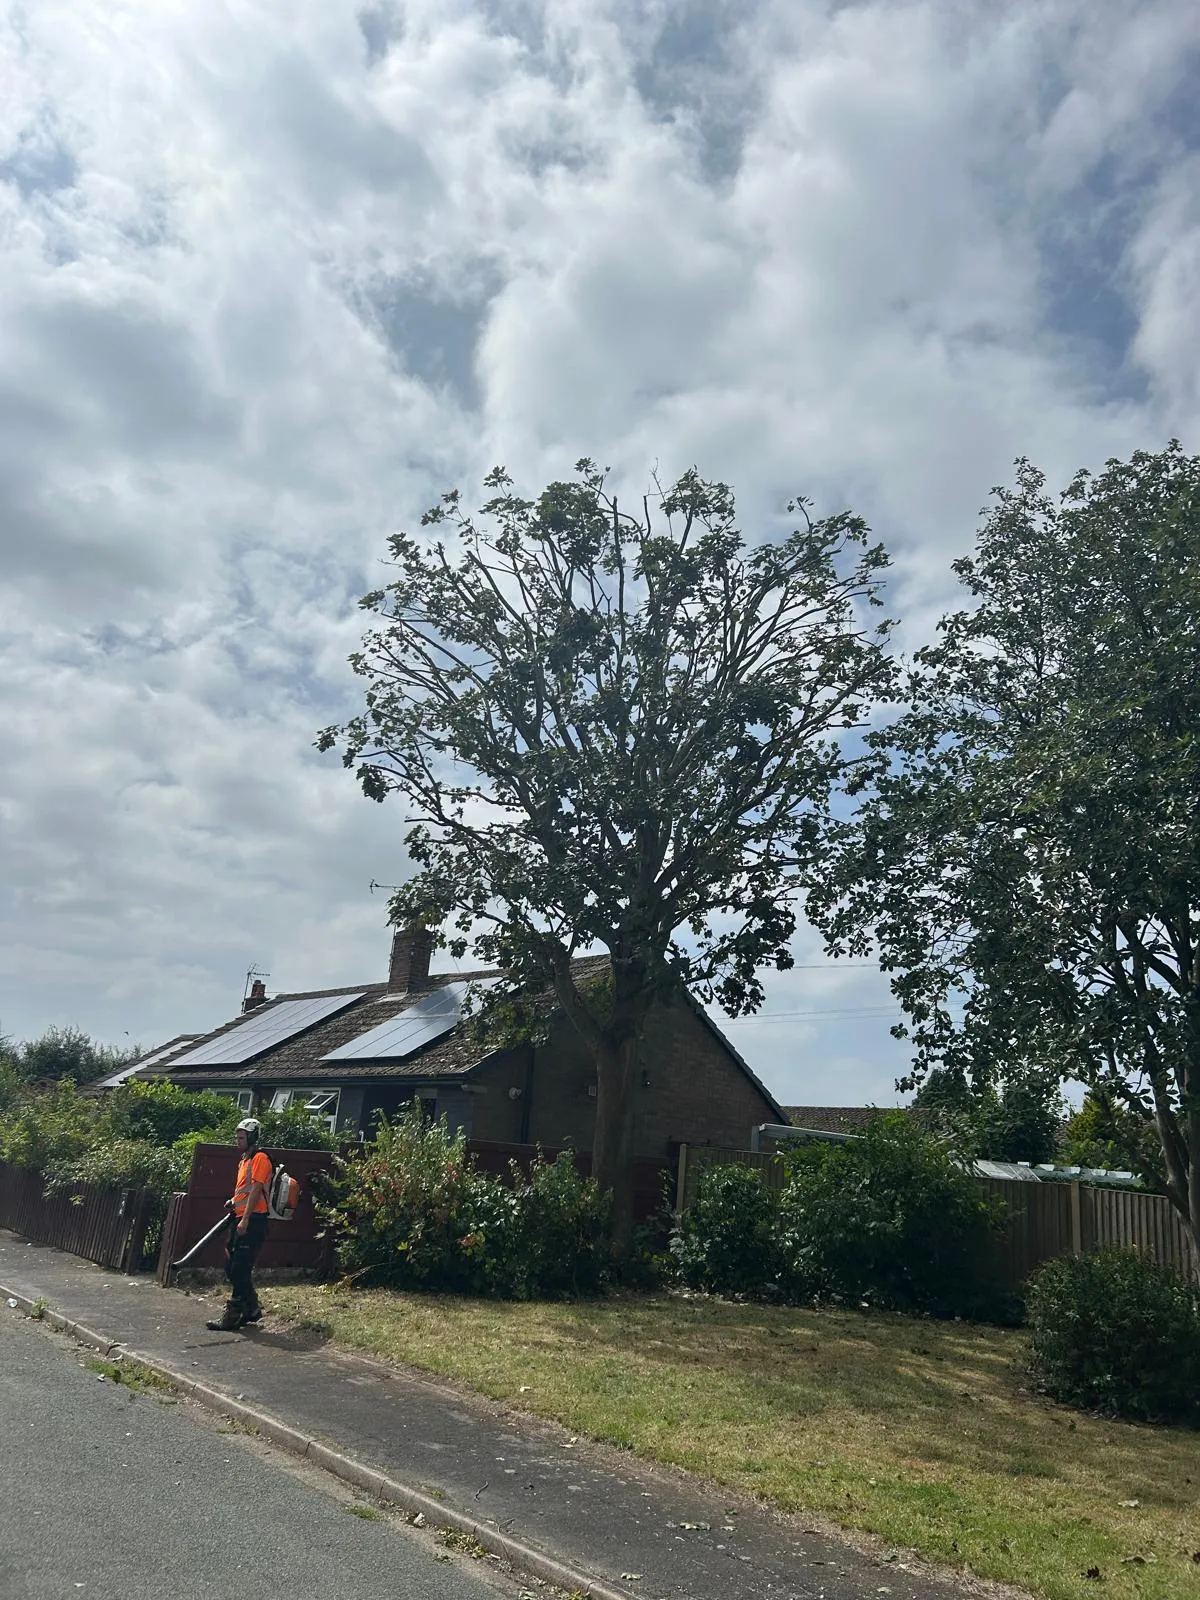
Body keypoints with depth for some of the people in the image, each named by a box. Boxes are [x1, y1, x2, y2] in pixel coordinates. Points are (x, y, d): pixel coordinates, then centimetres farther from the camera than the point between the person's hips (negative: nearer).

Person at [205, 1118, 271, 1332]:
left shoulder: (260, 1159, -10)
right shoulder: (244, 1160, 20)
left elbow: (256, 1190, -17)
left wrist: (245, 1220, -21)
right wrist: (234, 1202, 10)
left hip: (253, 1221, -10)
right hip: (240, 1219, 10)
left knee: (240, 1271, -8)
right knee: (232, 1268, 12)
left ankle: (231, 1317, -3)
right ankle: (253, 1308, 22)